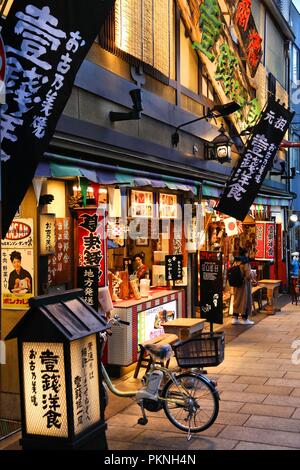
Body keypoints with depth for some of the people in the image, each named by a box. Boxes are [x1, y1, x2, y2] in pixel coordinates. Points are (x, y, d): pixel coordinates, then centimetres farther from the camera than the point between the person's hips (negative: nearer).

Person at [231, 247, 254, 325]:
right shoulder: (245, 263, -17)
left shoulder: (235, 262, 4)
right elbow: (248, 275, -20)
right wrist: (252, 275, 0)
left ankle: (235, 318, 16)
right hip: (244, 284, -7)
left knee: (237, 300, 14)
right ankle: (244, 319, 11)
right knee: (245, 300, 4)